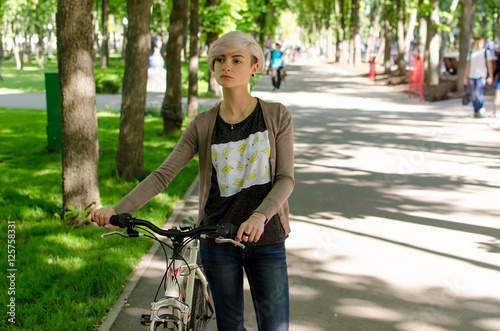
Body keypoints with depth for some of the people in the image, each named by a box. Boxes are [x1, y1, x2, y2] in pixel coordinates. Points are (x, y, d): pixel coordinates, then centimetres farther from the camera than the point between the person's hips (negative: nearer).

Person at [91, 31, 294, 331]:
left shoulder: (277, 117, -2)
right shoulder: (204, 125, 1)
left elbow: (285, 178, -8)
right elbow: (163, 174, -5)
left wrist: (259, 216, -27)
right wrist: (117, 210, -19)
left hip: (266, 240, -1)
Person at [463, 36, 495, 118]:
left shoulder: (486, 52, 4)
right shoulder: (471, 53, 15)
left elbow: (489, 65, 0)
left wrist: (490, 77, -8)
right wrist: (465, 78, 10)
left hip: (481, 76, -4)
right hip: (471, 76, 4)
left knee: (478, 93, -17)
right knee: (473, 95, 2)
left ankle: (481, 109, 3)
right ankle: (476, 112, 12)